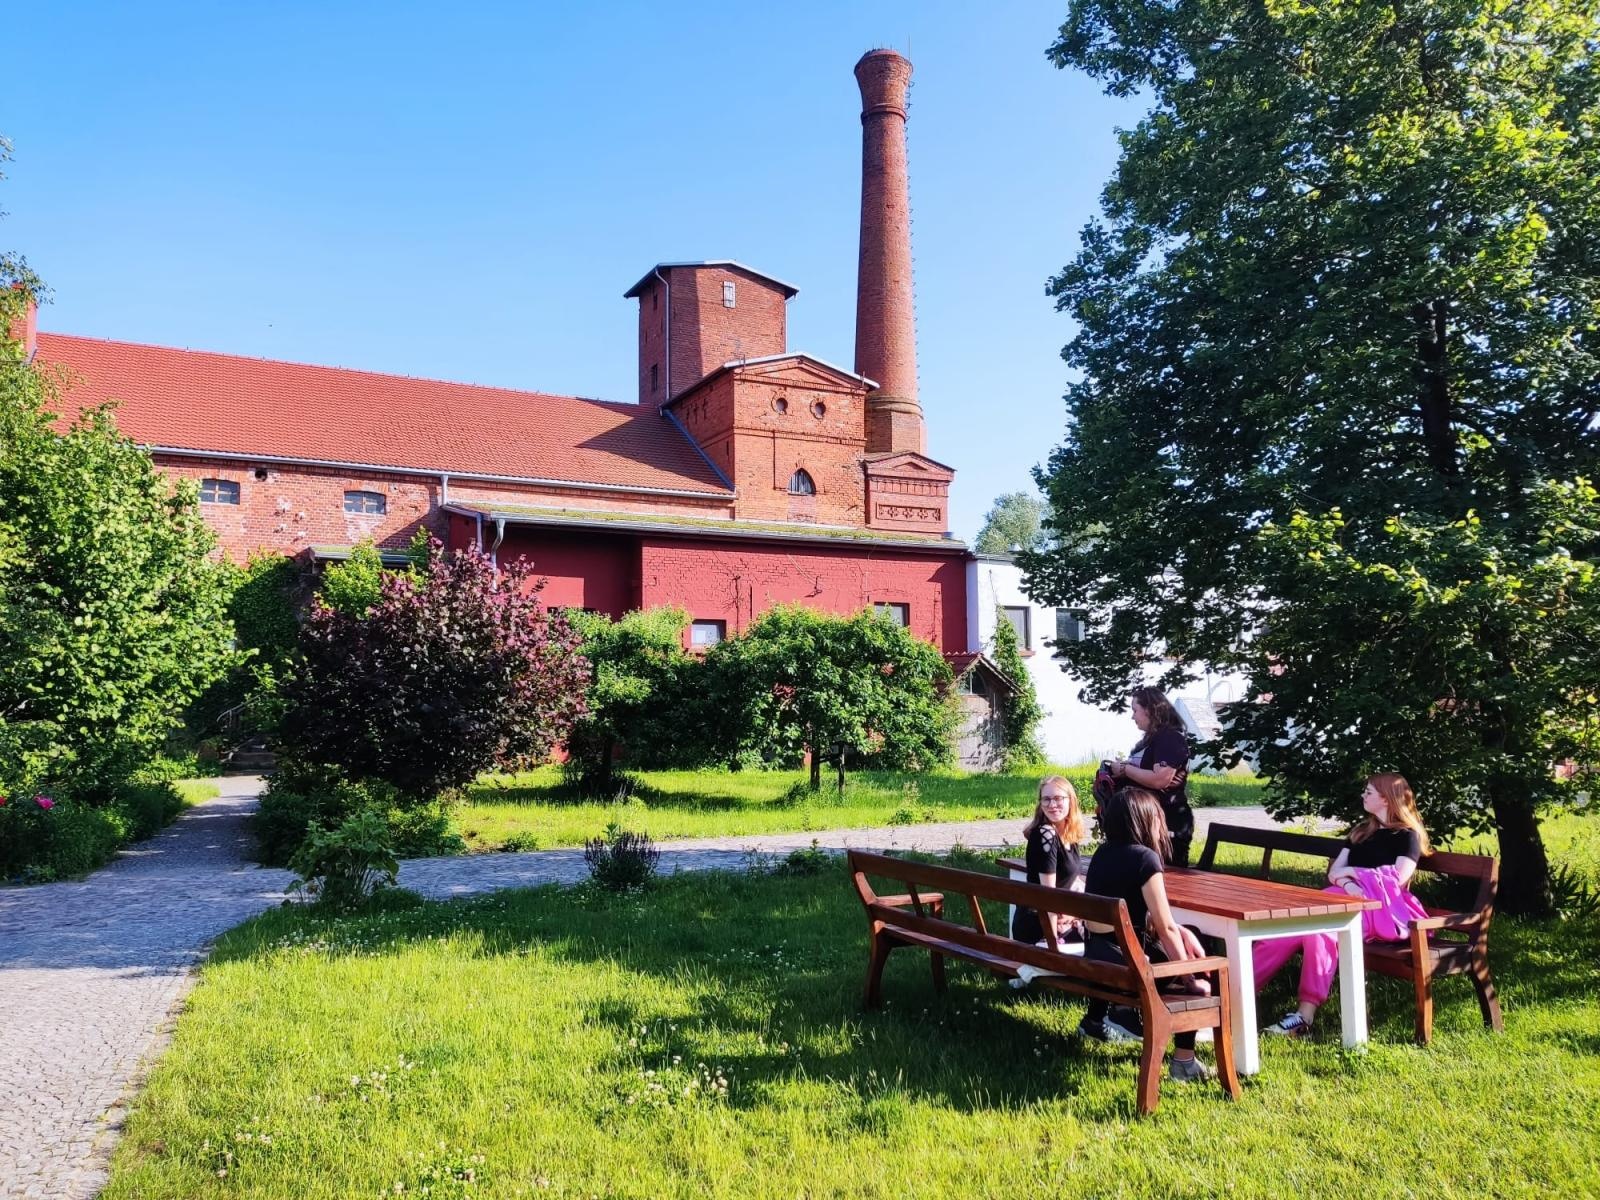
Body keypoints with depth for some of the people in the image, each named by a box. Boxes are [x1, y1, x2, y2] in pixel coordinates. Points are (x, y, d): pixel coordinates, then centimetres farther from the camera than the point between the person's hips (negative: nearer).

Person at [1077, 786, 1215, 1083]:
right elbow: (1165, 928, -14)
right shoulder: (1145, 858, -16)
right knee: (1199, 984, 7)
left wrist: (1181, 932, 9)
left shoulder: (1103, 853, 8)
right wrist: (1191, 979, -5)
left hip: (1095, 957, 8)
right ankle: (1184, 1061, 10)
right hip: (1123, 961, -8)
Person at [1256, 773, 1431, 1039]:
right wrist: (1347, 884, -8)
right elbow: (1334, 873, 15)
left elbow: (1397, 880, -9)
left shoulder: (1407, 836, 7)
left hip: (1380, 908, -6)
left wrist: (1353, 872, -2)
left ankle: (1306, 1015, -39)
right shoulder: (1362, 831, 26)